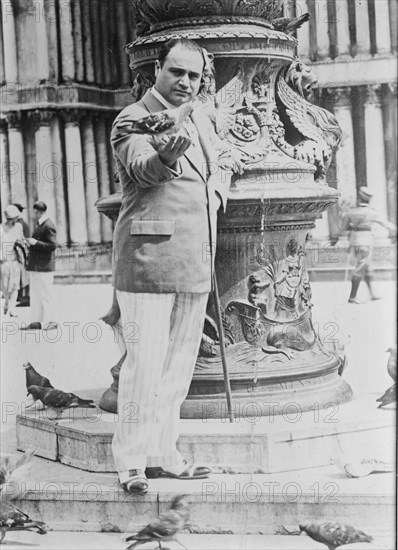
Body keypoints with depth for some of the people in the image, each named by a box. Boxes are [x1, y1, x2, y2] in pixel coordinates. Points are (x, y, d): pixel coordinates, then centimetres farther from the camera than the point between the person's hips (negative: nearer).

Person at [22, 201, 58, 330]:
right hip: (35, 266, 10)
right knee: (35, 295, 12)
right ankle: (36, 321, 17)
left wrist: (35, 242, -20)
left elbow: (52, 246, -19)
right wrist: (30, 243, 13)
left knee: (45, 295, -3)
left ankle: (46, 322, 3)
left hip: (44, 267, -10)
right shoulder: (39, 225, 17)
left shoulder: (48, 226, -13)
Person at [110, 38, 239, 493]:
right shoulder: (132, 120, -6)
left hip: (195, 263, 8)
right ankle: (131, 463, 2)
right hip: (148, 258, -8)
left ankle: (163, 454, 20)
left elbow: (224, 161, 32)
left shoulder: (198, 120, 17)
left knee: (180, 361, 10)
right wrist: (165, 158, -48)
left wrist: (216, 192, 12)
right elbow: (140, 167, -26)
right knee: (145, 361, -8)